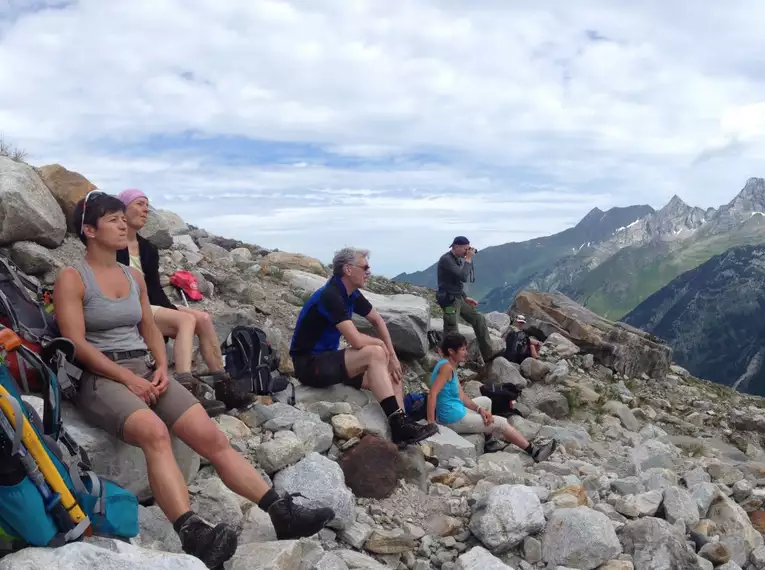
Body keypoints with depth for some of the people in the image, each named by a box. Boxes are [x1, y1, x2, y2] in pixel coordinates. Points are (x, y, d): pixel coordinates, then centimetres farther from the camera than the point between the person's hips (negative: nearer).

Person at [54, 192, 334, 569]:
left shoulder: (134, 276, 16)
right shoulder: (72, 278, -2)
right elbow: (76, 344, -10)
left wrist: (161, 367, -3)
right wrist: (128, 379, -16)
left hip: (146, 370, 6)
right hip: (100, 377, -5)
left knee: (212, 437, -13)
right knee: (155, 432, -37)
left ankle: (281, 513, -16)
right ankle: (193, 535, -46)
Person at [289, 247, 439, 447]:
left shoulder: (352, 294, 5)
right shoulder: (331, 296, -23)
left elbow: (377, 321, 17)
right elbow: (357, 341, -29)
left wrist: (392, 356, 6)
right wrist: (380, 344, -7)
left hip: (329, 359, 9)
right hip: (310, 364, -9)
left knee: (391, 374, -1)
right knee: (375, 354, -27)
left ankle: (401, 426, -6)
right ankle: (399, 424, -24)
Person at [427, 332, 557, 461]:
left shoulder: (451, 367, 8)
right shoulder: (446, 367, -22)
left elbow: (461, 396, 8)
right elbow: (432, 395, -30)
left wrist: (479, 409, -3)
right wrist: (431, 424, -30)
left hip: (457, 412, 10)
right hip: (454, 420, -10)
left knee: (485, 401, 28)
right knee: (501, 423, 2)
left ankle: (489, 441, 31)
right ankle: (534, 452, 15)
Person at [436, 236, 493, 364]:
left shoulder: (458, 259, 13)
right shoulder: (446, 260, -17)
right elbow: (463, 277, -25)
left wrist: (466, 298, 16)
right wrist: (468, 259, -15)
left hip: (458, 298, 10)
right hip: (449, 300, -10)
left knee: (479, 319, 11)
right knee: (452, 333, -11)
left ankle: (488, 355, 17)